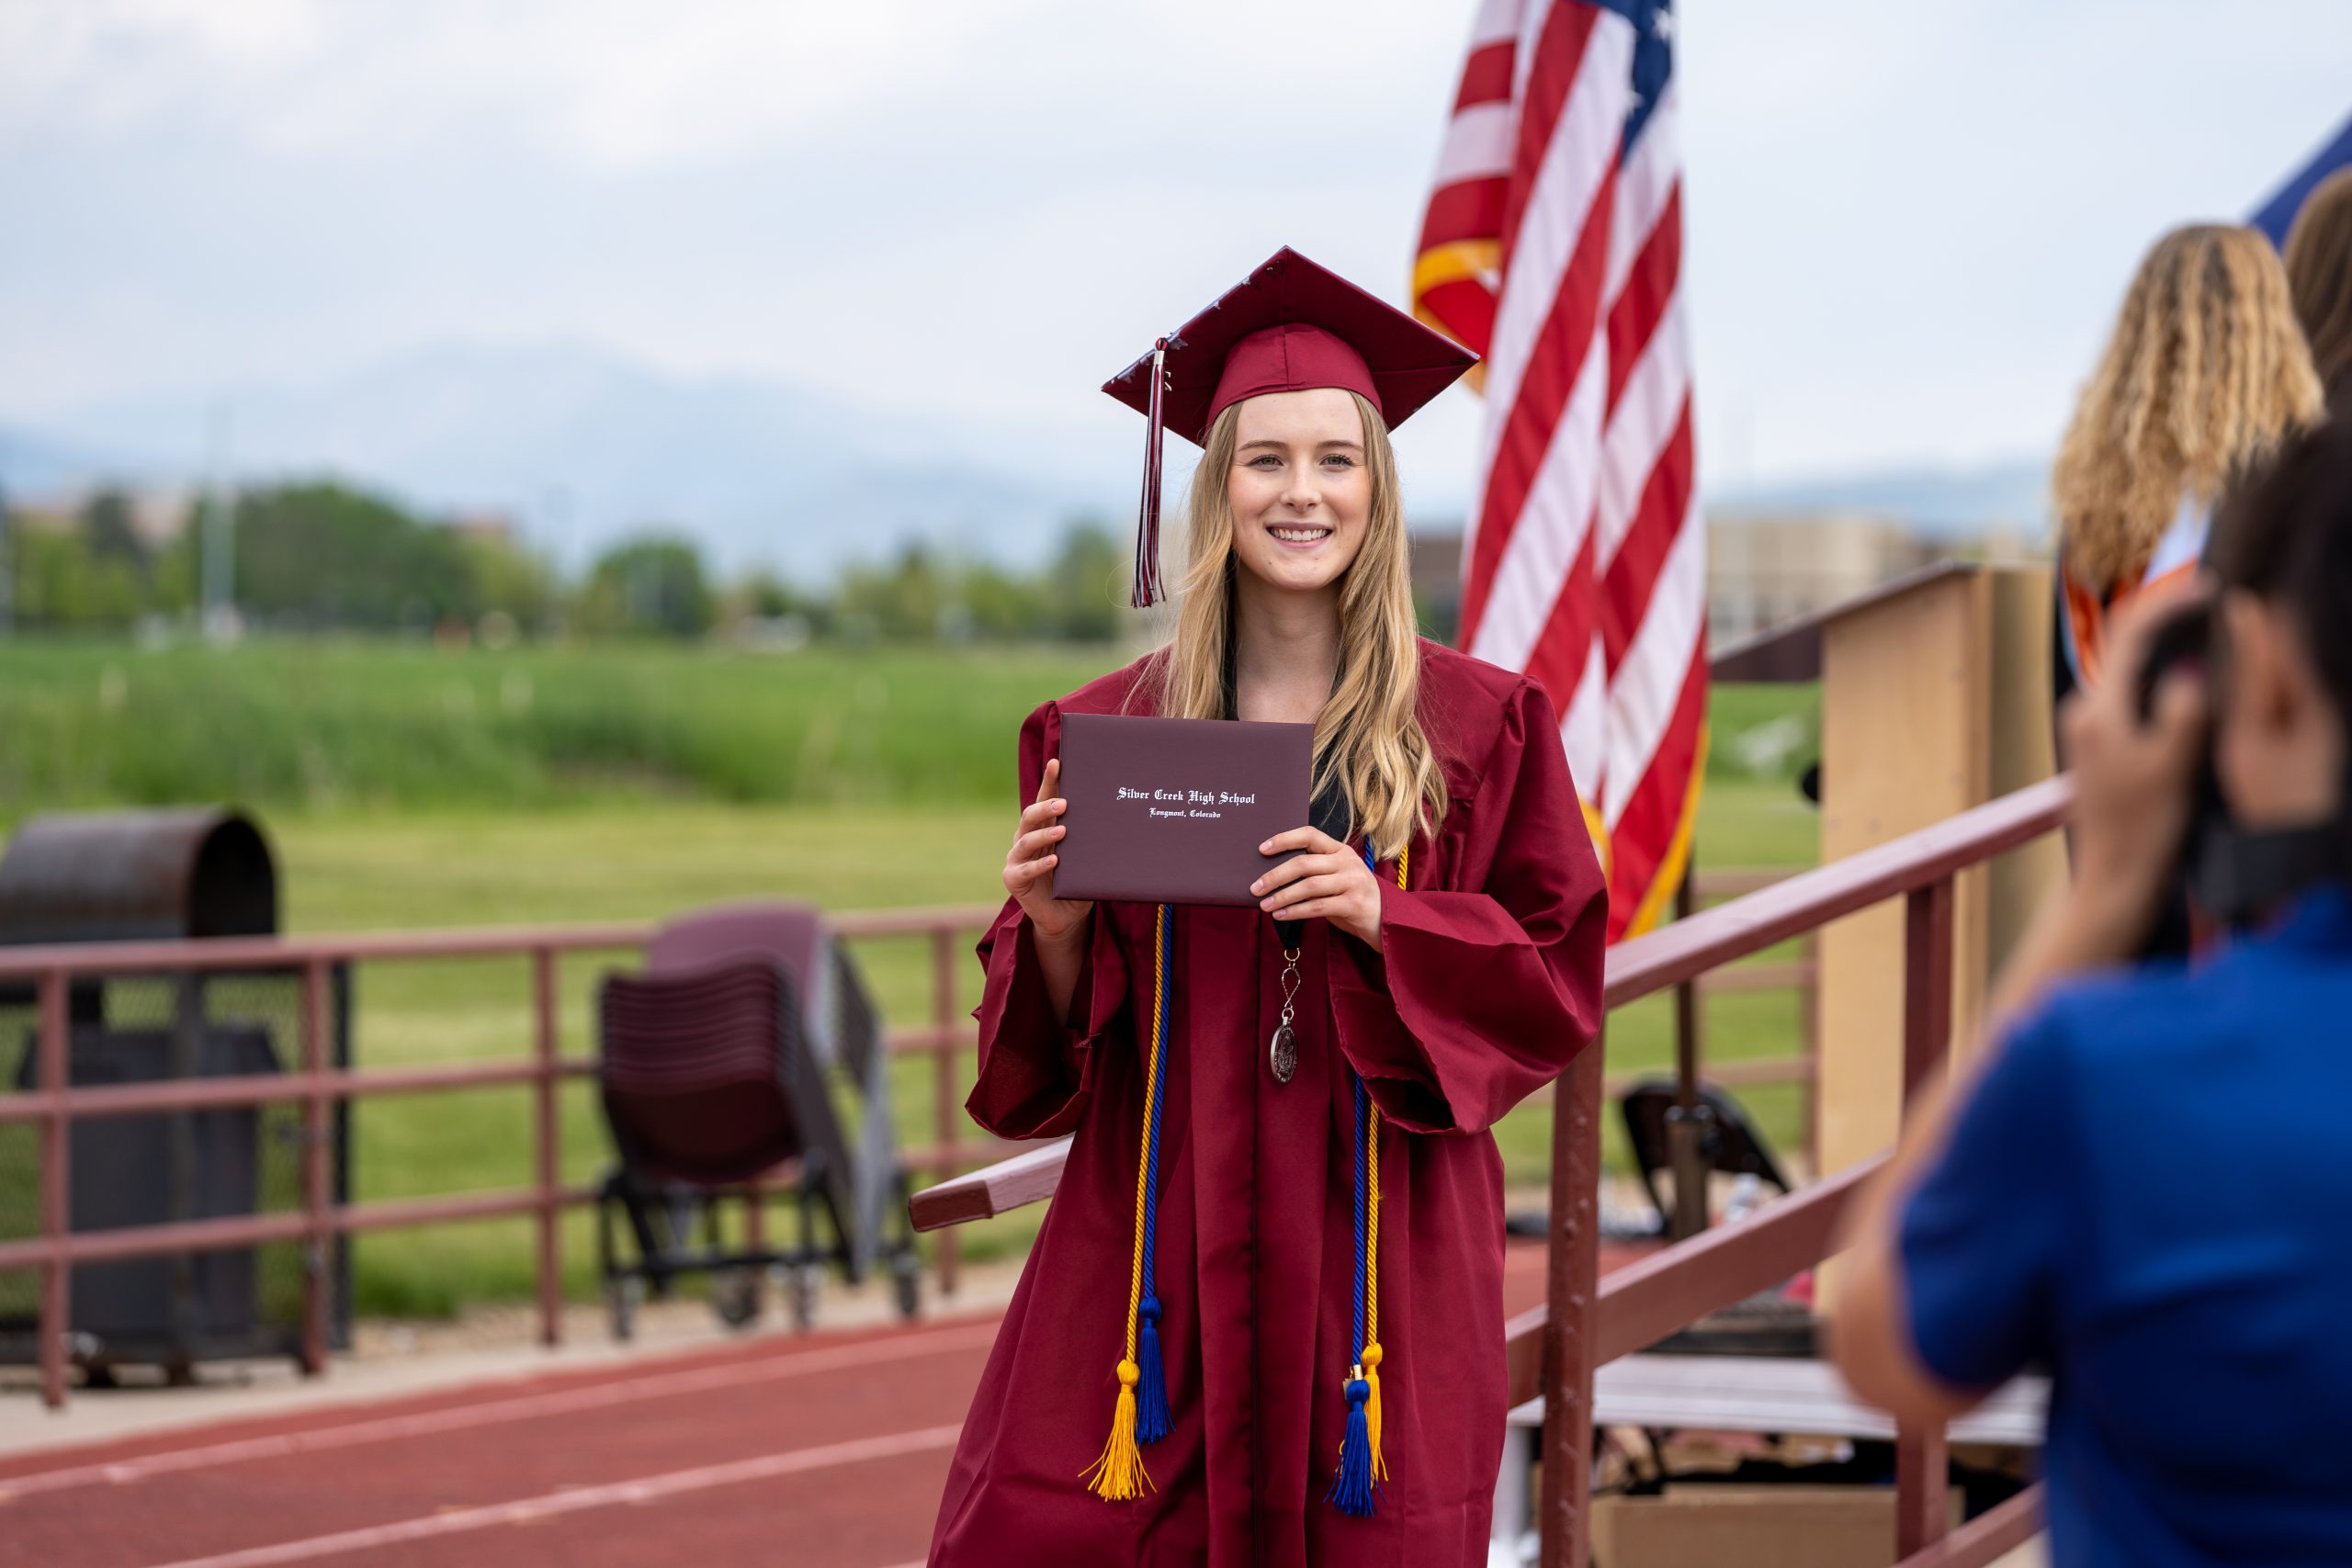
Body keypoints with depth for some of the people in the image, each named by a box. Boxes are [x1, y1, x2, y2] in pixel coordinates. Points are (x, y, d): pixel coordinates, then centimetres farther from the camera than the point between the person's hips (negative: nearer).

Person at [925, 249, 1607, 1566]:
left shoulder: (1480, 727, 3)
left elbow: (1559, 976, 0)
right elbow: (1052, 1034, 9)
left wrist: (1382, 918, -14)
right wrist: (1054, 925, -12)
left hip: (1382, 1247, -1)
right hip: (1162, 1239, 1)